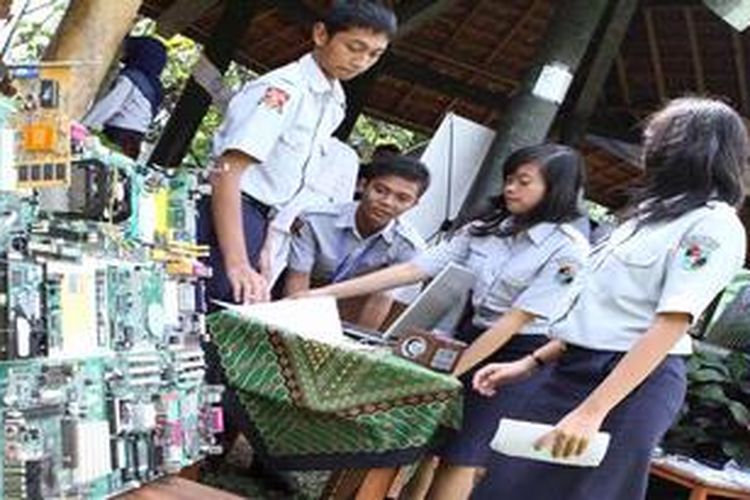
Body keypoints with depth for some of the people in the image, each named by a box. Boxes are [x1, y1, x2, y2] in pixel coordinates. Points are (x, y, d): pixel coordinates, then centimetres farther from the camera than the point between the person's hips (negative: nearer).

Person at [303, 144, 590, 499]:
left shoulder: (569, 249, -13)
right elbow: (415, 269, 0)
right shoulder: (484, 229, 5)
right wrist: (323, 294, -7)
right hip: (466, 339, 6)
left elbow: (516, 319, -18)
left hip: (516, 357, -6)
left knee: (460, 453, -6)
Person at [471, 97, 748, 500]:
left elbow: (670, 327, -19)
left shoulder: (713, 227, -10)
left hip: (632, 382, -8)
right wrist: (530, 364, 12)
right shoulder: (653, 211, 18)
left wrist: (591, 412, -25)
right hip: (573, 370, 8)